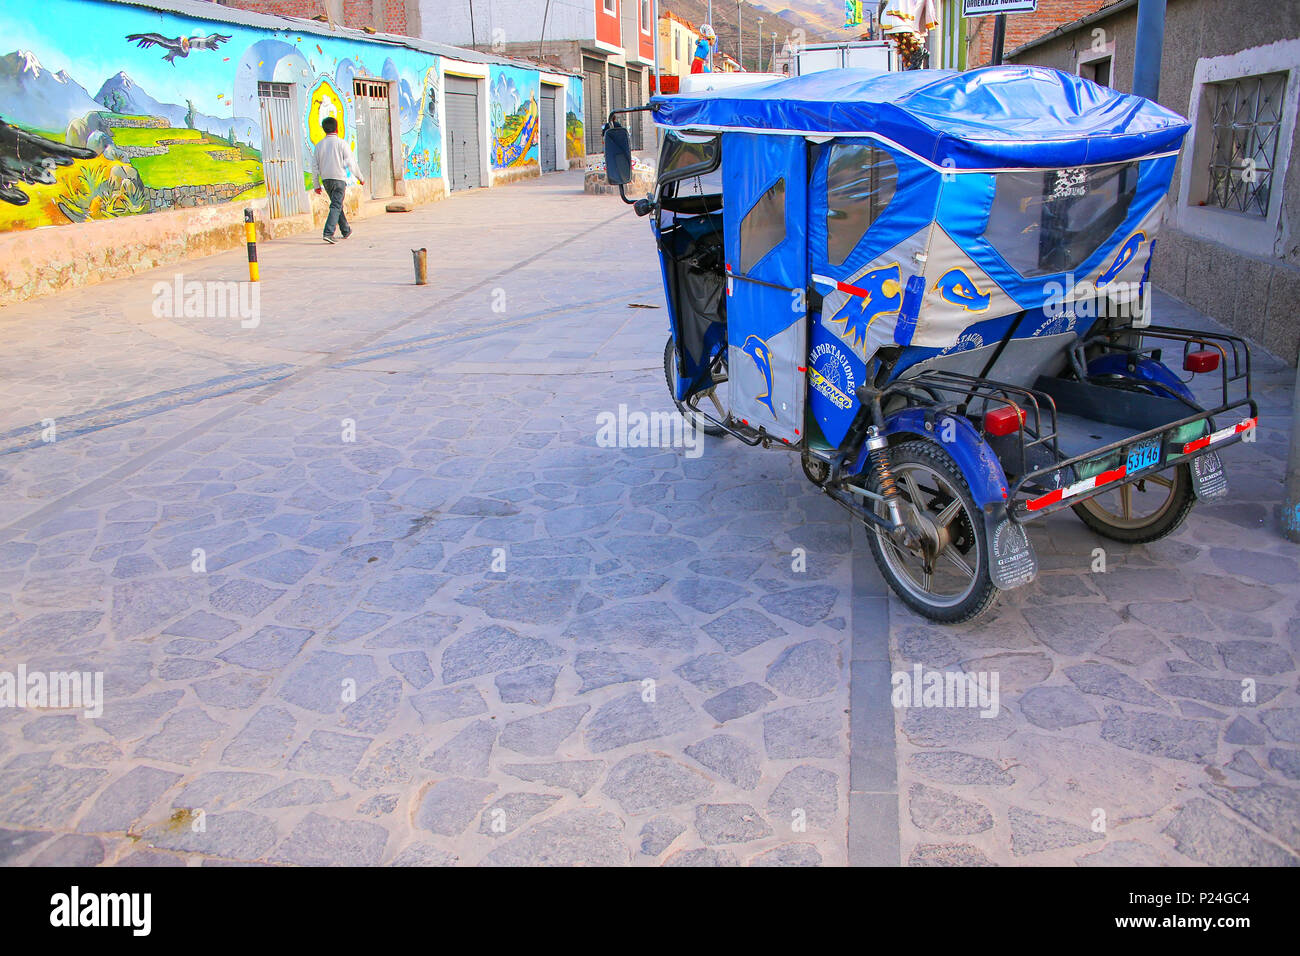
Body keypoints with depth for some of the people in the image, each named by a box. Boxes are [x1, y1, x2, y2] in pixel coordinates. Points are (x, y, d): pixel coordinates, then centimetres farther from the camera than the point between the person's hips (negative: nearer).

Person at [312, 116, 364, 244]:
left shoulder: (319, 145, 7)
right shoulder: (341, 143, -6)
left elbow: (315, 166, 7)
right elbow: (351, 163, -6)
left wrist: (317, 185, 14)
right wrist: (360, 178, 5)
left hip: (326, 180, 5)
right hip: (339, 178, -5)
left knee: (337, 204, 19)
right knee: (336, 206, -7)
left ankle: (346, 231, 29)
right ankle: (328, 233, -21)